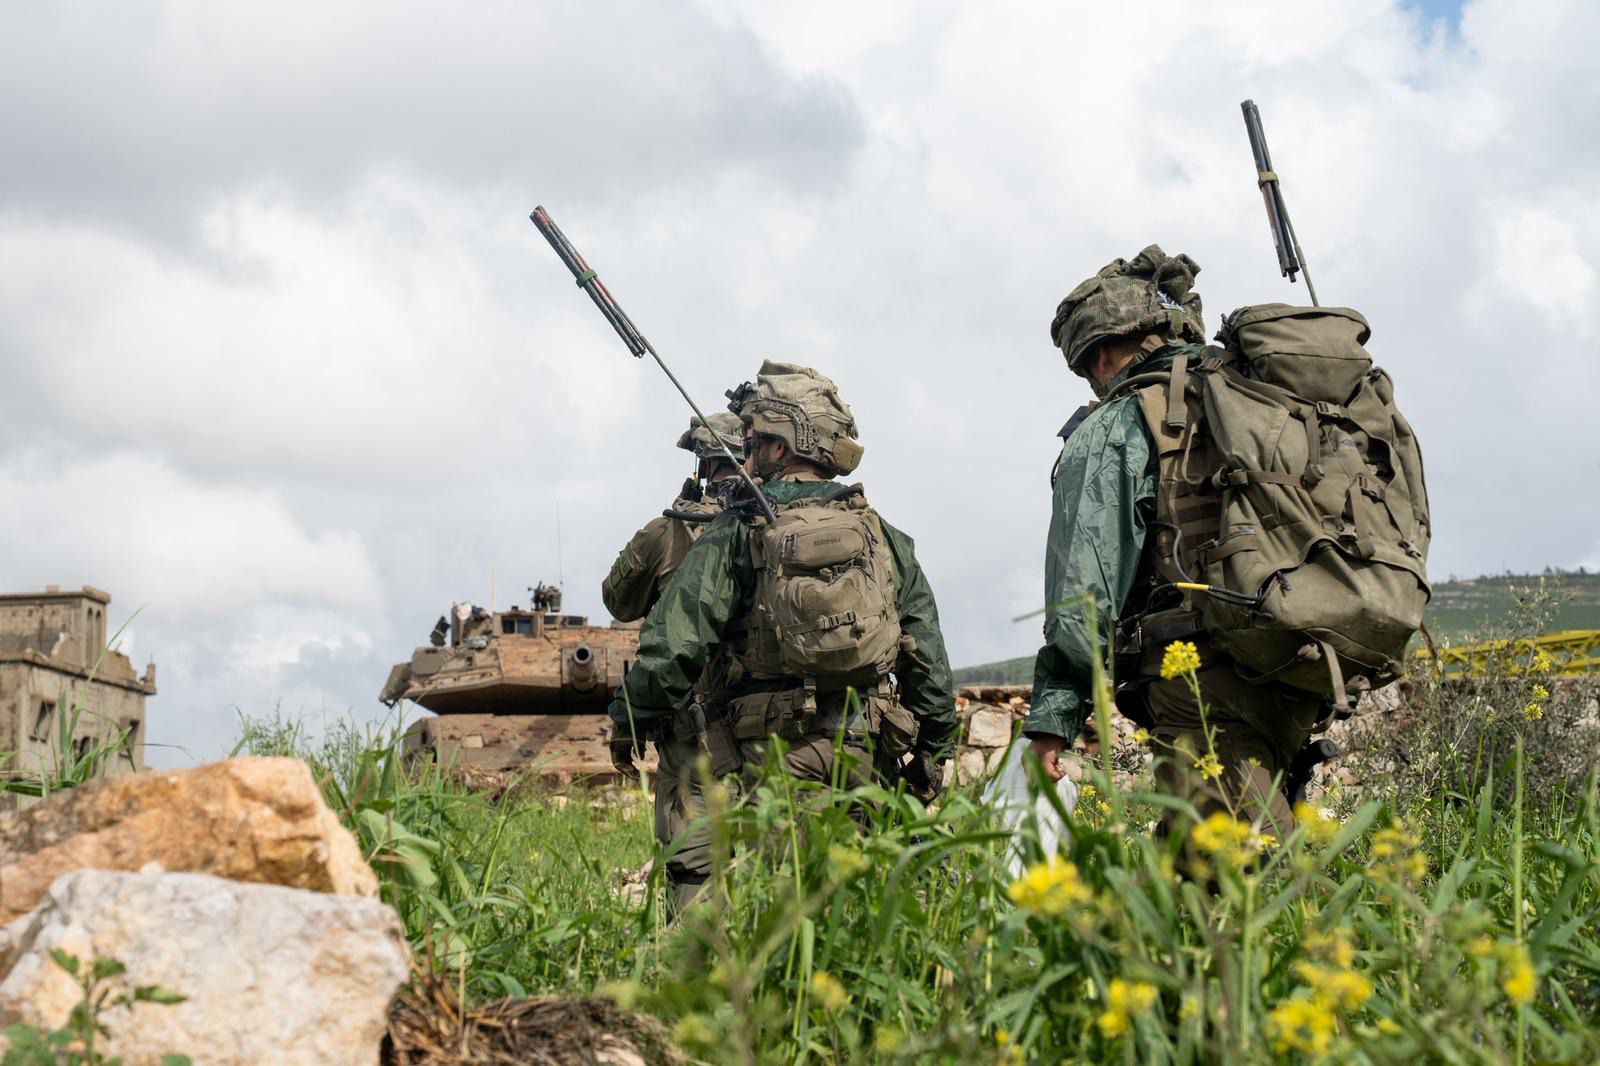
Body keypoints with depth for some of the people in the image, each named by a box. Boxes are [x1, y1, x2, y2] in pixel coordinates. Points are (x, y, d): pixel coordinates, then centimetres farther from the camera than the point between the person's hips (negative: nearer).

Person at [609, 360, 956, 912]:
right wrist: (932, 754, 20)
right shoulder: (884, 537, 9)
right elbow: (929, 660, 11)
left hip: (768, 758, -4)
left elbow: (672, 644, -7)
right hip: (867, 757, 4)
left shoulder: (737, 535, -3)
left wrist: (628, 723, 7)